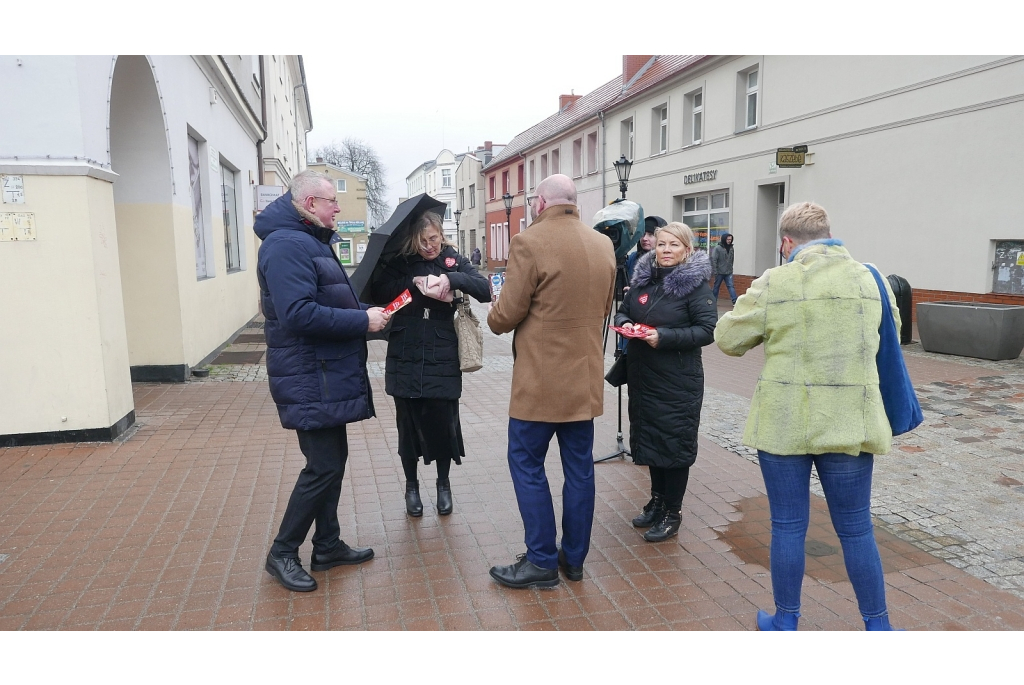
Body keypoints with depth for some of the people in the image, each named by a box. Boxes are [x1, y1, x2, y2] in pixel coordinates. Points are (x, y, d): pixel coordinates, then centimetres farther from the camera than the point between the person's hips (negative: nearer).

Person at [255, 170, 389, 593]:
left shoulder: (311, 241, 16)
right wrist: (362, 320, -21)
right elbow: (299, 315, -28)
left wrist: (364, 311, 9)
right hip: (310, 381, -10)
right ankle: (282, 554, 12)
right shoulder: (287, 244, -17)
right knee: (323, 467, -5)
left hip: (328, 375, 10)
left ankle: (328, 546, 28)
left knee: (332, 459, 15)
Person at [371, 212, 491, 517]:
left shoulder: (454, 260, 4)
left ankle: (443, 484, 28)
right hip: (406, 360, 1)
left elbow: (485, 291, -7)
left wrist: (452, 278, -22)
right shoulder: (401, 262, 4)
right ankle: (411, 486, 28)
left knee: (443, 422, 4)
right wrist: (412, 282, -20)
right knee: (408, 424, 9)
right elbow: (377, 292, -8)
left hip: (443, 360, 0)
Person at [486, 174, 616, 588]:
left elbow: (506, 315, -13)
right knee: (579, 466, 13)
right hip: (586, 375, 7)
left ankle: (542, 562, 13)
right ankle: (574, 558, 25)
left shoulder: (529, 243, -14)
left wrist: (494, 320, 9)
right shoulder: (604, 245, 7)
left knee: (527, 464, 6)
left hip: (541, 378, -6)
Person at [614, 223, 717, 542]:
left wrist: (665, 337, -25)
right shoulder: (643, 278, 7)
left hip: (678, 381, -6)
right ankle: (657, 501, 33)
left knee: (674, 443, 3)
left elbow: (707, 330, -15)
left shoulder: (696, 284, -10)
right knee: (649, 439, 16)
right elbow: (623, 310, 17)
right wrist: (625, 324, -6)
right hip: (643, 376, 6)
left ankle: (672, 512, 19)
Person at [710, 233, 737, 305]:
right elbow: (713, 260, -14)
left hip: (728, 272, 4)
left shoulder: (731, 248, 7)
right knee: (716, 286, 8)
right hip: (719, 272, -4)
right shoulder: (717, 248, -11)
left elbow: (731, 260, 14)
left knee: (731, 286, -2)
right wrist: (715, 271, -17)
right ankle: (713, 301, 19)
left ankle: (735, 302, -7)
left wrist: (731, 268, 11)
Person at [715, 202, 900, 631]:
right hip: (850, 425, 3)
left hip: (783, 425, -2)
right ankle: (877, 625, 27)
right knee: (856, 529, 15)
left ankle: (786, 621, 26)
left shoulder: (773, 283, -9)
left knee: (788, 526, 11)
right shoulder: (872, 280, 2)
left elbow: (727, 339, -2)